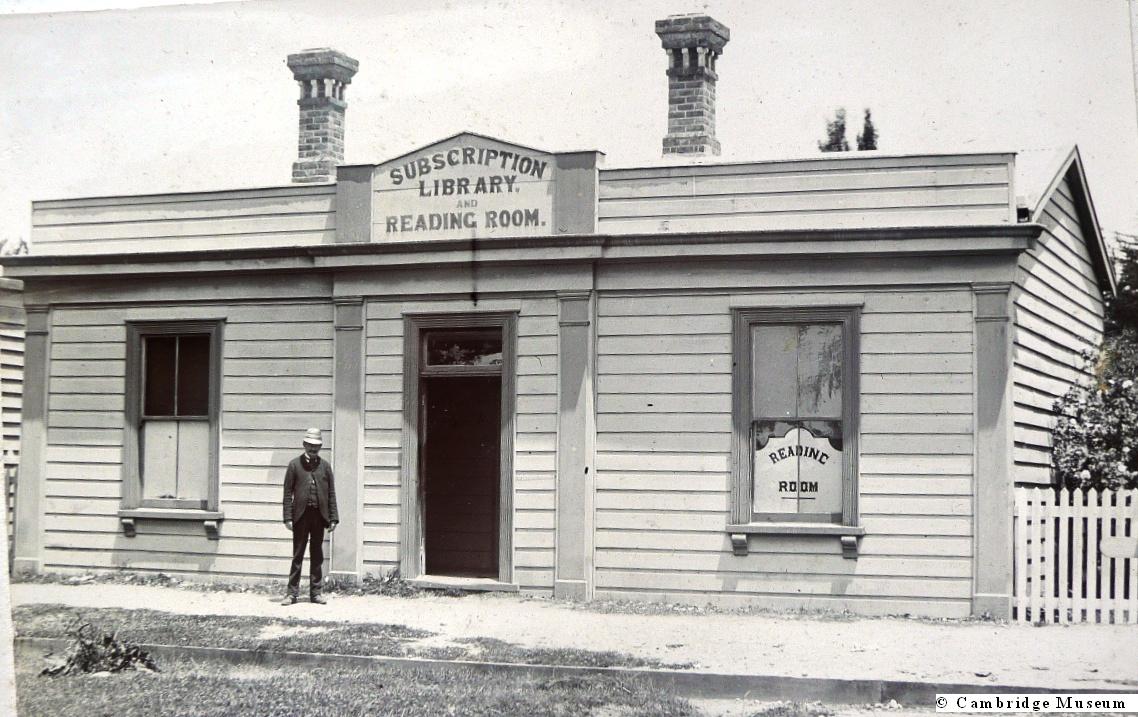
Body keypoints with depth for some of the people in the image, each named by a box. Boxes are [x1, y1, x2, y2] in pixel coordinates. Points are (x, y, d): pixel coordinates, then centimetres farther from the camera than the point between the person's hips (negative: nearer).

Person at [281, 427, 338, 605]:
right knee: (297, 555, 1)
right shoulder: (295, 465, 3)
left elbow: (331, 494, 9)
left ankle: (315, 592, 13)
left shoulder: (325, 466, 9)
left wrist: (333, 518, 2)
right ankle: (292, 592, 4)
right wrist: (288, 517, -7)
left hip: (319, 515, 2)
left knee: (317, 556, 7)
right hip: (301, 515, -2)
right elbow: (288, 493, 0)